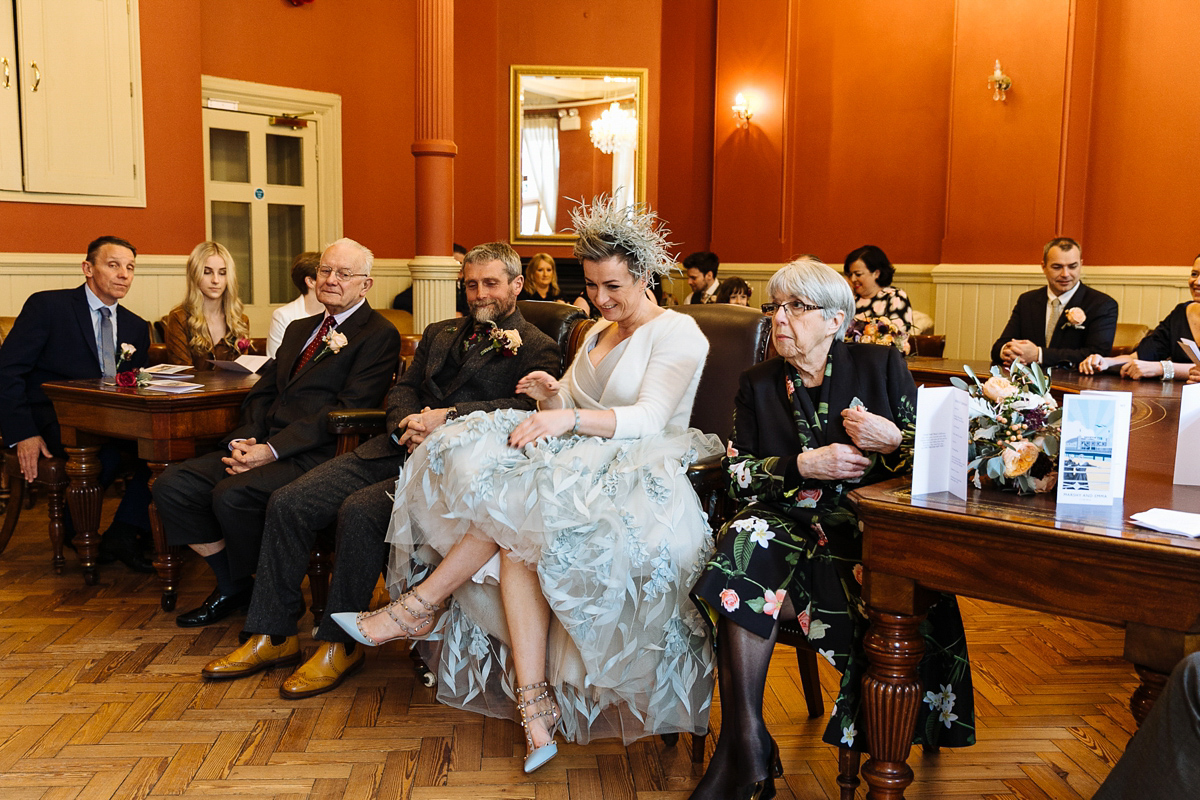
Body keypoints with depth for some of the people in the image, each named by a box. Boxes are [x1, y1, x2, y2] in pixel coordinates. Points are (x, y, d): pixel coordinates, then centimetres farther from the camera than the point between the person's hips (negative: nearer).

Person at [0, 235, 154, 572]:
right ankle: (76, 531, -9)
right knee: (105, 452, -34)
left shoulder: (136, 327, 16)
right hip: (51, 418, -5)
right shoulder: (47, 306, -1)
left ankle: (125, 532, -16)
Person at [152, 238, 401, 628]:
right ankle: (231, 588, 8)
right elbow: (263, 391, 19)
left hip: (316, 455, -8)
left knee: (232, 494, -29)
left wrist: (271, 449, -18)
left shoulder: (379, 335, -3)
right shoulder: (299, 329, 24)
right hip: (262, 445, 8)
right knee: (173, 483, -7)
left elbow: (347, 409, -13)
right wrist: (244, 440, -3)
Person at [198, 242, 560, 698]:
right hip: (397, 449, 7)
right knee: (288, 503, -9)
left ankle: (340, 644, -14)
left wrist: (449, 417, -20)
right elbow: (403, 388, 21)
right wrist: (408, 422, -3)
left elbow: (528, 406, -13)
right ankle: (272, 636, 1)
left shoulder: (537, 349, 4)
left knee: (359, 512, -31)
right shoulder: (440, 333, 27)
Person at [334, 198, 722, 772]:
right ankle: (534, 707, -31)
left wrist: (570, 419, -30)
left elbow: (650, 418, -17)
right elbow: (568, 412, 19)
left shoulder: (677, 332, -3)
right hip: (583, 467, 7)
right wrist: (552, 394, -5)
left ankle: (419, 607, -19)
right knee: (517, 540, -27)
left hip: (639, 479, -7)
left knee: (515, 493, -31)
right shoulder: (597, 333, 23)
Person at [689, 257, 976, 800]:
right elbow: (737, 474, 7)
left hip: (870, 523, -1)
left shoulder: (881, 366, 10)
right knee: (746, 547, -33)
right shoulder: (758, 385, 15)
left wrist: (894, 440, -12)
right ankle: (744, 747, -28)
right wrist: (804, 466, -8)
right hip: (789, 522, 1)